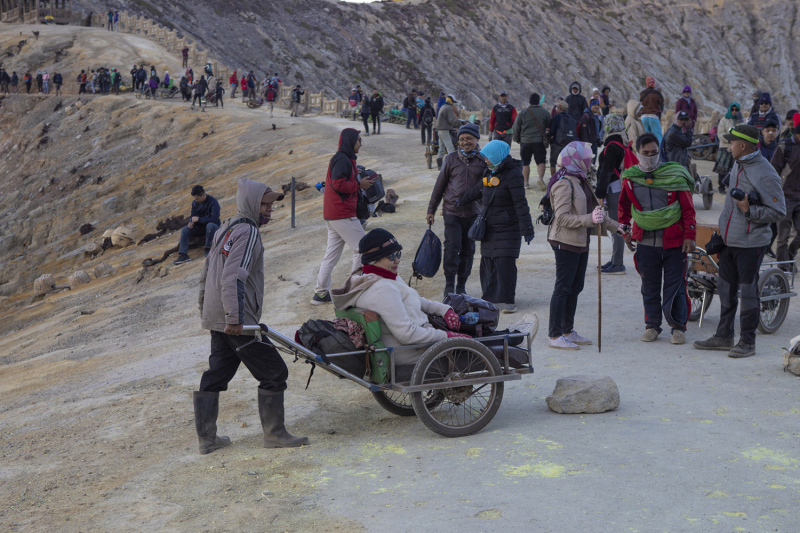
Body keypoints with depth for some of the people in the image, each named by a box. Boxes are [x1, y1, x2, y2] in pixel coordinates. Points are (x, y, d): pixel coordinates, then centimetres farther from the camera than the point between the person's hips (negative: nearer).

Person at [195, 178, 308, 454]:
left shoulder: (225, 229, 16)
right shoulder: (248, 232, -15)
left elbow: (207, 273, 22)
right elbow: (233, 278, -25)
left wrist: (205, 309, 27)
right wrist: (234, 318, -27)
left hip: (216, 319, 10)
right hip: (237, 321, -10)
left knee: (216, 375, 14)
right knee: (274, 372, -1)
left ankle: (206, 438, 20)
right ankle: (274, 433, 5)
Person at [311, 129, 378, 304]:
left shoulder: (340, 158, 20)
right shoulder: (342, 160, -13)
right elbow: (338, 184, -23)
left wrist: (363, 182, 10)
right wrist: (359, 184, -13)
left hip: (331, 215, 11)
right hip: (343, 215, -11)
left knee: (332, 253, 11)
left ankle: (321, 293, 12)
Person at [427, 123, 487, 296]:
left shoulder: (484, 160, 2)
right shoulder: (451, 158, 2)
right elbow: (440, 185, 8)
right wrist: (431, 210, 8)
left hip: (473, 213, 1)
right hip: (452, 211, -1)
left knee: (468, 250, 7)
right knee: (452, 247, -10)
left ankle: (461, 286, 18)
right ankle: (449, 285, -2)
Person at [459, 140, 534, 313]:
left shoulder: (513, 174, -15)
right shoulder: (492, 173, 11)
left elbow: (521, 204, -19)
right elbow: (477, 191, 27)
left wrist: (527, 229, -23)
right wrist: (460, 201, 37)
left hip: (507, 229, -8)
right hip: (490, 228, 8)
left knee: (505, 263, -9)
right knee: (488, 262, 10)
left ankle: (508, 300, -1)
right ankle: (491, 297, 21)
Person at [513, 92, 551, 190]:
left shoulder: (522, 113, -2)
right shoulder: (544, 112, -1)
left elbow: (516, 128, 2)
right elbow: (550, 126, 8)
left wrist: (517, 139, 17)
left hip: (525, 141, 0)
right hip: (540, 141, 0)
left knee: (525, 163, 10)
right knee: (541, 161, 3)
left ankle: (526, 182, 13)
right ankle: (541, 178, -19)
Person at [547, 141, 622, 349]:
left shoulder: (582, 182, 13)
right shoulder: (564, 184, -16)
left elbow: (593, 211, 22)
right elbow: (562, 217, -22)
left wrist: (614, 226, 19)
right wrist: (589, 219, -30)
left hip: (581, 242, 9)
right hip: (566, 242, -9)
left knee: (575, 287, 13)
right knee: (563, 288, -5)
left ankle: (568, 330, 23)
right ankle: (554, 335, 1)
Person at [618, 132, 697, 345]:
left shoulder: (675, 175, -3)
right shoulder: (630, 178, 4)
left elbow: (688, 208, -2)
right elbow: (624, 206, 20)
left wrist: (689, 235, -7)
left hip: (674, 240, -2)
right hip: (645, 241, 3)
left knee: (675, 285, 1)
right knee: (649, 287, 10)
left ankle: (678, 327, 13)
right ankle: (652, 325, 23)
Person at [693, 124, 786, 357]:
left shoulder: (765, 175, -17)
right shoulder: (738, 165, 10)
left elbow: (778, 212, -15)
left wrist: (749, 210, -23)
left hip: (750, 242, -8)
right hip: (730, 240, 8)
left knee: (748, 290, 0)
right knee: (726, 288, 14)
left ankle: (747, 342, 10)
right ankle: (723, 336, 26)